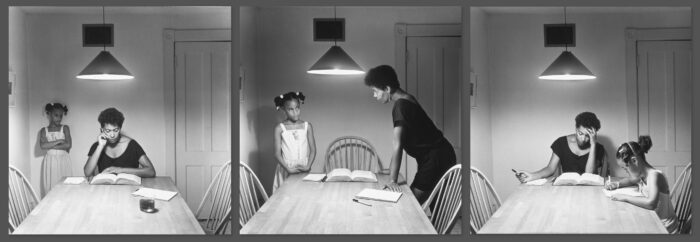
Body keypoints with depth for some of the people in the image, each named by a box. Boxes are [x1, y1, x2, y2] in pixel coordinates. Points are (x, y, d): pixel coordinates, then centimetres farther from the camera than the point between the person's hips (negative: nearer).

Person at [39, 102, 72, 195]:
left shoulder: (65, 128, 3)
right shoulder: (44, 130, 6)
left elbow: (68, 145, -9)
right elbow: (42, 145, -10)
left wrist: (50, 146, -9)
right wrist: (59, 141, -11)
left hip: (63, 161, -1)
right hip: (50, 162, 1)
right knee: (49, 187, -3)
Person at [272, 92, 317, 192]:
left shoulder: (307, 126, 3)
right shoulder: (279, 128, -1)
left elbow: (313, 150, 4)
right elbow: (277, 153, -4)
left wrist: (308, 166, -10)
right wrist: (288, 169, -15)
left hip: (303, 169, 1)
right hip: (286, 170, -1)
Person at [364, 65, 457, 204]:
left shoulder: (401, 106, -20)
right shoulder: (407, 99, 9)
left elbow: (397, 145, -25)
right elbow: (399, 142, 14)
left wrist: (392, 180, -27)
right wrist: (391, 171, 16)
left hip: (435, 159, -10)